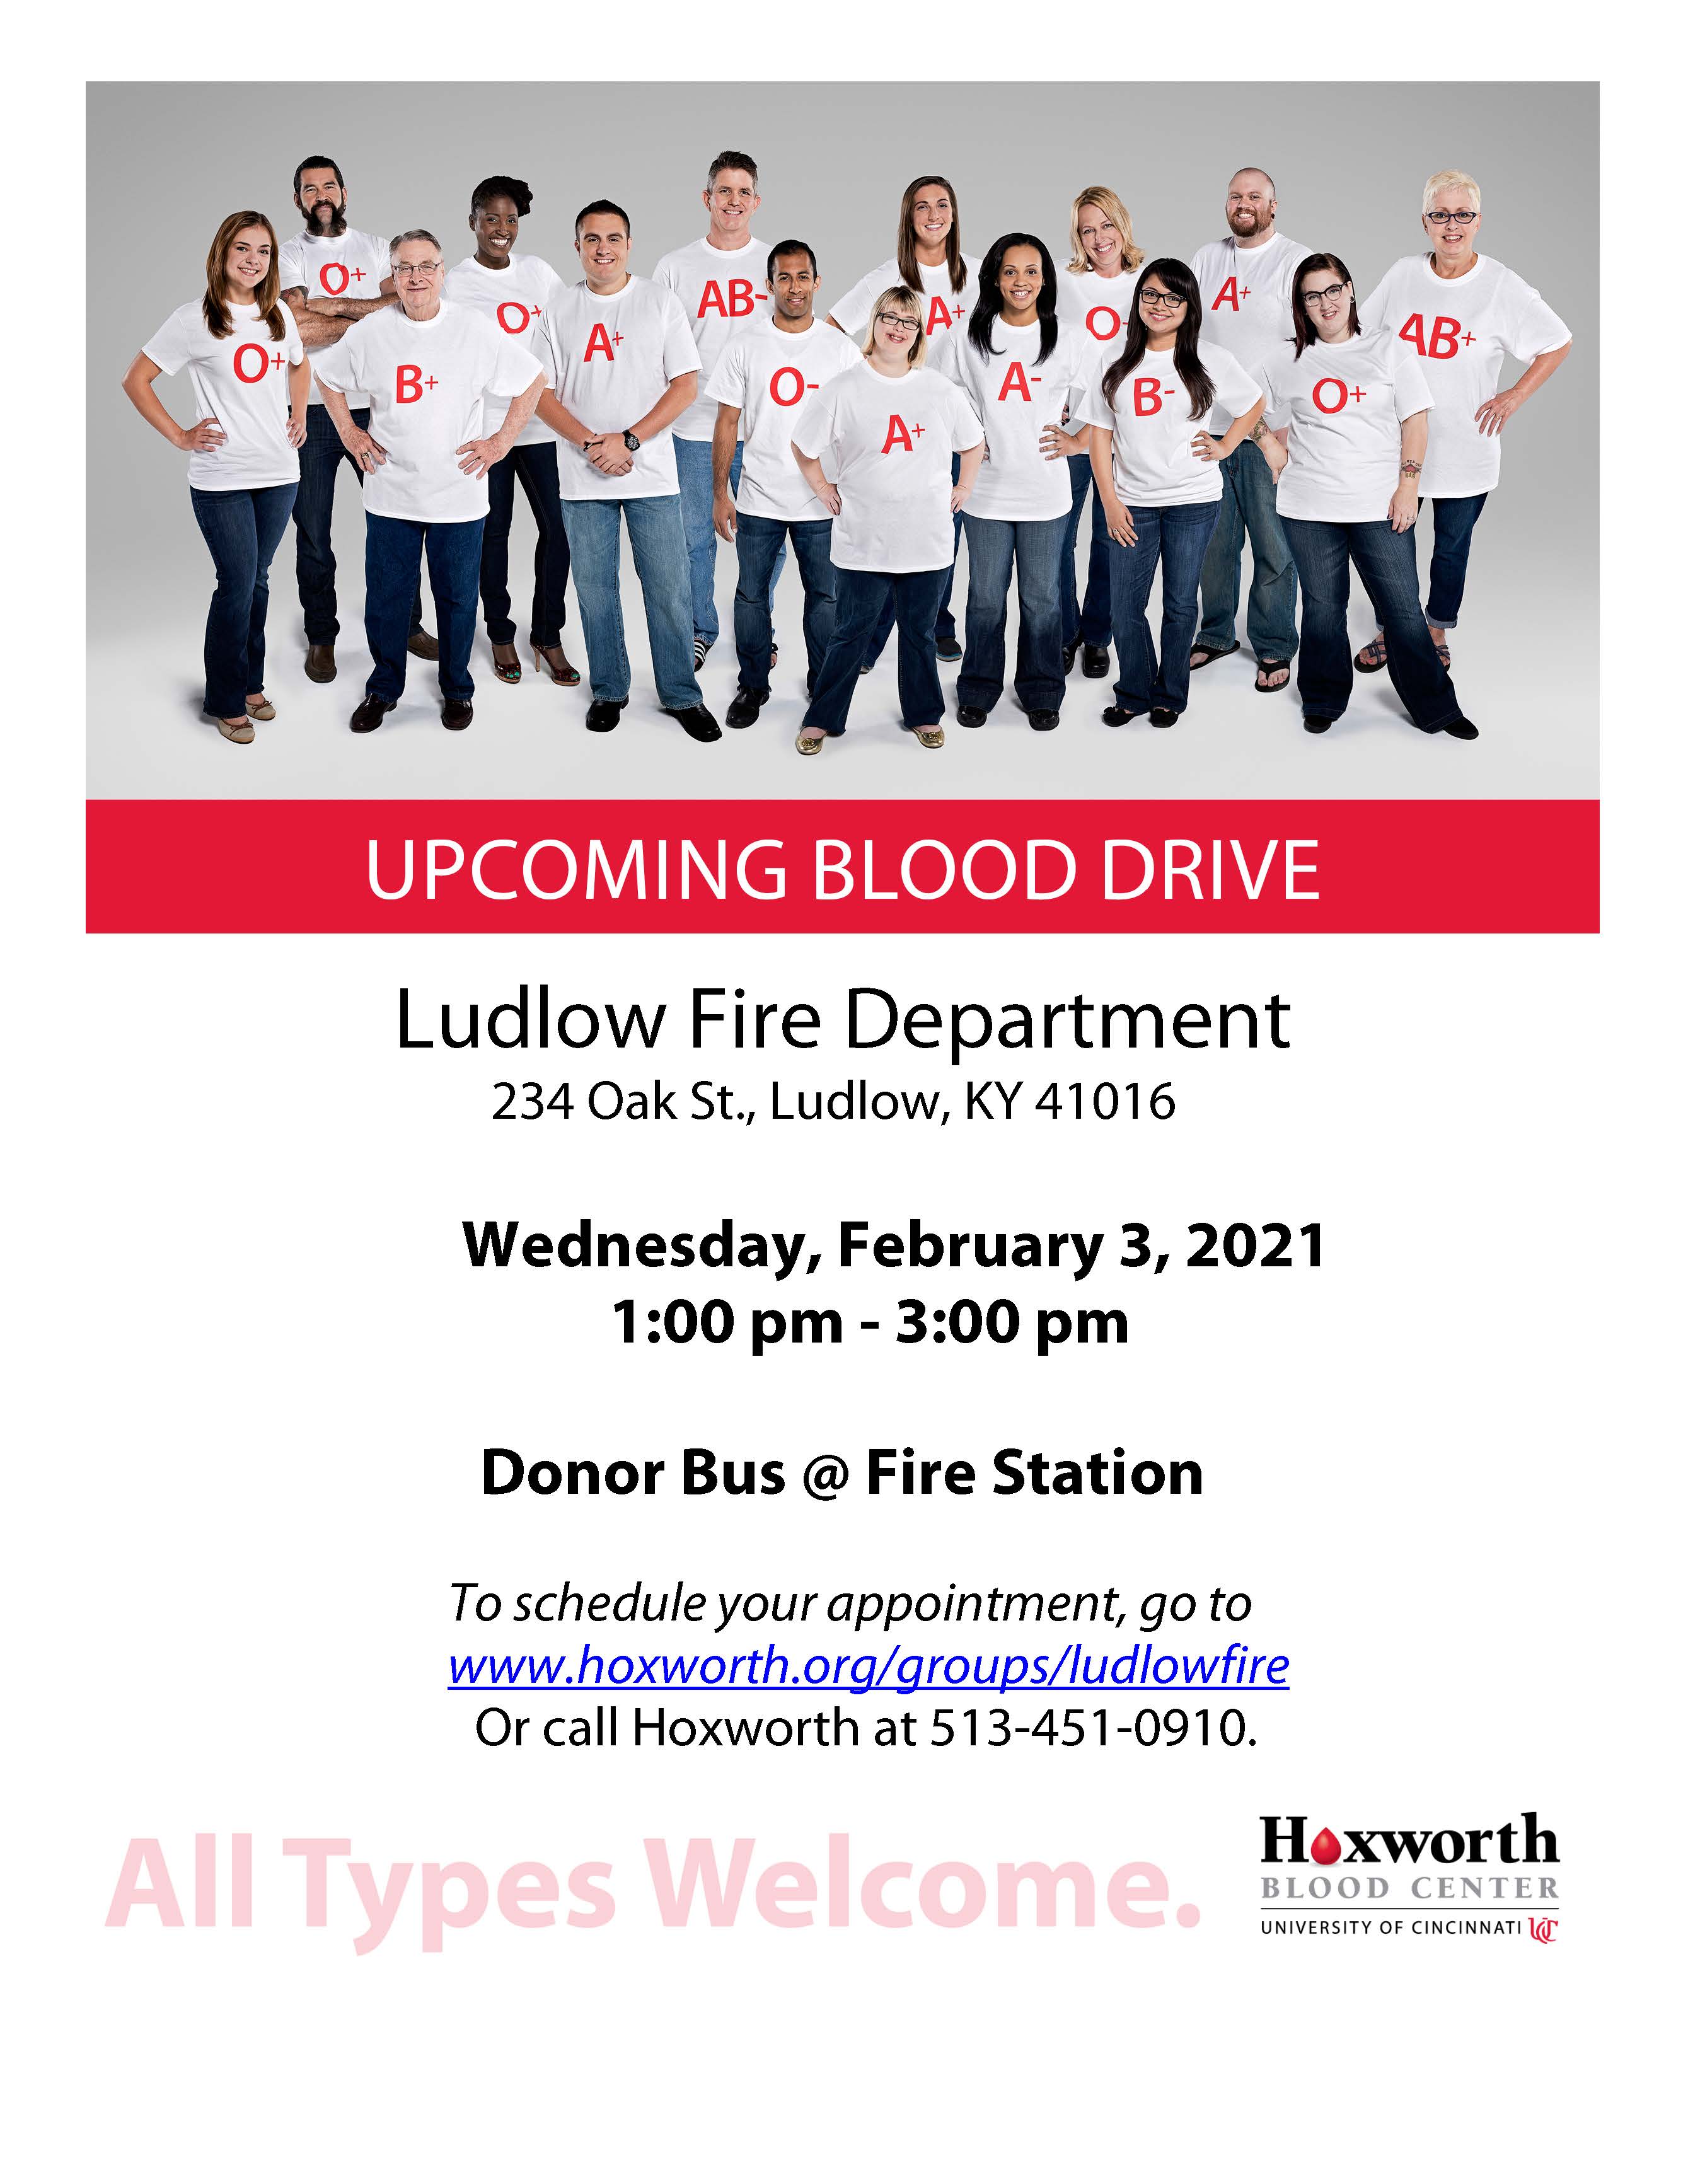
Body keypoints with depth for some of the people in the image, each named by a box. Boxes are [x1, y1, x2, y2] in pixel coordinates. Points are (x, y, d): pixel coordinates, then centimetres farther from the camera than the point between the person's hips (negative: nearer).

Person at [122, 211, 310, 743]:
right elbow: (136, 380, -3)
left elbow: (299, 365, 29)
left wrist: (298, 417, 14)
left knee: (257, 580, 12)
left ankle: (250, 683, 26)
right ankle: (226, 703, 8)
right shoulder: (195, 320, -7)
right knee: (238, 584, -5)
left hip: (279, 473, 5)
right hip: (222, 479, -5)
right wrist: (179, 436, -7)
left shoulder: (279, 314, 8)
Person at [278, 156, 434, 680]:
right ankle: (320, 638, 16)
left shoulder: (376, 248, 11)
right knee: (314, 532, 4)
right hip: (313, 410, -2)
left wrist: (338, 306, -15)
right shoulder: (289, 254, 2)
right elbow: (299, 328, -14)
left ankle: (407, 624, 21)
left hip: (374, 405, 2)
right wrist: (371, 317, -9)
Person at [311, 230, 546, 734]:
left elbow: (533, 380, 4)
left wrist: (503, 441, -1)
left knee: (457, 597, 7)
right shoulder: (371, 333, 1)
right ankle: (384, 689, 25)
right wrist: (349, 433, 10)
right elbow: (328, 377, 18)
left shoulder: (476, 330, -5)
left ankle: (457, 690, 26)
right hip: (389, 494, 2)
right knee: (385, 596, 7)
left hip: (459, 496, -1)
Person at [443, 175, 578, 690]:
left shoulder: (538, 272, 9)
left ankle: (548, 636, 12)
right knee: (493, 531, 5)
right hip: (485, 425, -2)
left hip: (540, 421, 3)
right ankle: (500, 634, 21)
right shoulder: (455, 282, -1)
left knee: (558, 527, -2)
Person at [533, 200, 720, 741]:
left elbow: (685, 386, -3)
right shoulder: (558, 311, 6)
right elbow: (542, 394, 3)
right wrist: (591, 443, -13)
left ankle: (681, 696, 12)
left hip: (652, 475, -1)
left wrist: (628, 440, -13)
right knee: (595, 590, 8)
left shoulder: (660, 302, 2)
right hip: (583, 478, 1)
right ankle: (608, 691, 22)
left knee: (669, 590, 0)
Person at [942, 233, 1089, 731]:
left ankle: (1041, 692, 21)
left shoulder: (1067, 339, 2)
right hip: (986, 490, 0)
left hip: (1046, 494, 0)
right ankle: (978, 690, 23)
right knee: (986, 597, 7)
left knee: (1042, 598, 7)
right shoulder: (971, 338, 2)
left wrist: (1078, 441, -2)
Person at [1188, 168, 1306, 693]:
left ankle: (1273, 648, 8)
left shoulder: (1297, 262, -1)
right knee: (1214, 539, 11)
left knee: (1274, 543, -1)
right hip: (1209, 427, 4)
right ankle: (1216, 634, 25)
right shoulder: (1207, 259, 14)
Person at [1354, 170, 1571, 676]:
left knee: (1452, 548, 10)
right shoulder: (1402, 275, -1)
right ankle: (1390, 632, 29)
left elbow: (1558, 344, 0)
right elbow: (1364, 336, 14)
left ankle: (1437, 635, 30)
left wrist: (1515, 396, -5)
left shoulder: (1503, 287, -9)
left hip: (1464, 450, -2)